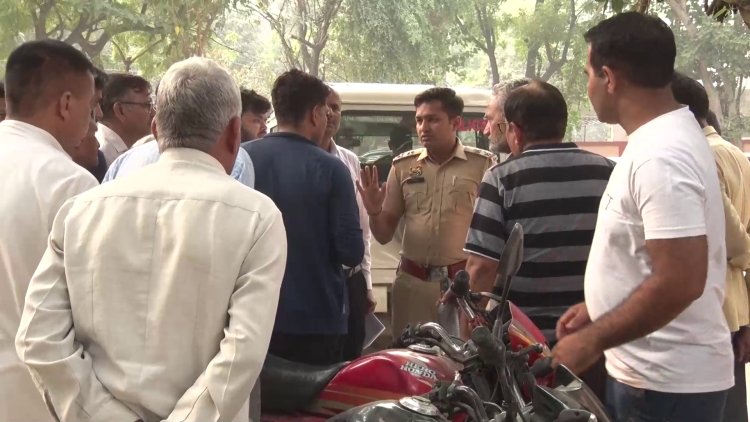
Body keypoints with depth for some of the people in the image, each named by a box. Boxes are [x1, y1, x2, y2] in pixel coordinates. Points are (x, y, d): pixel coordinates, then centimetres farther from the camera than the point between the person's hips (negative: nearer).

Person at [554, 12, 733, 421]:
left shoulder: (658, 156, -24)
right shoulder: (663, 138, 9)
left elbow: (680, 281, -29)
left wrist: (592, 340, -21)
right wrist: (595, 309, 16)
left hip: (665, 384, -10)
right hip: (649, 371, 10)